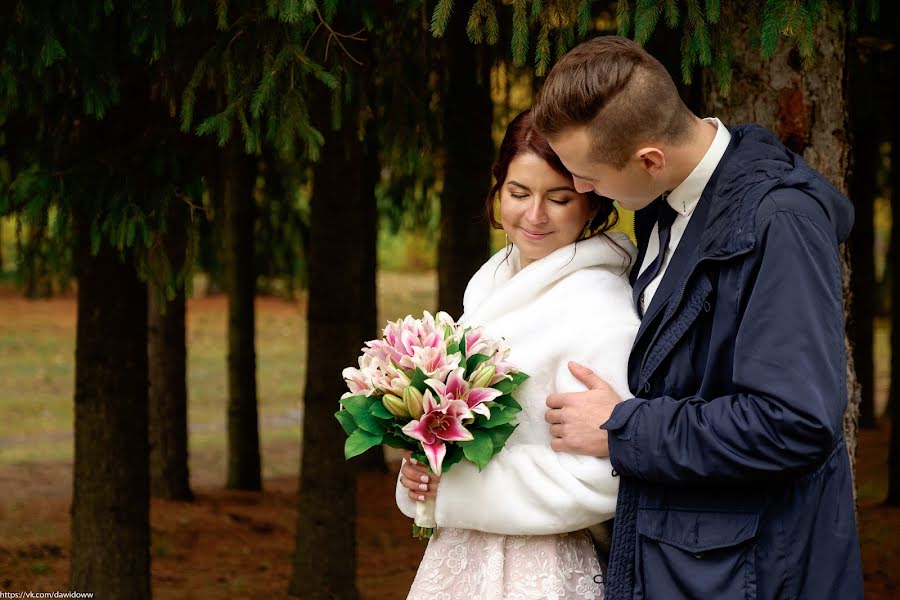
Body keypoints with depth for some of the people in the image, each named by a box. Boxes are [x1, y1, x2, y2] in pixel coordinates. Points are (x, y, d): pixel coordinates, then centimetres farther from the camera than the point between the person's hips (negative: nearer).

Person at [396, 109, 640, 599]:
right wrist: (423, 471, -4)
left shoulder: (603, 314, -18)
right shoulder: (493, 280, 5)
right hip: (456, 555, 7)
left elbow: (599, 481, -22)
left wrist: (456, 488, -18)